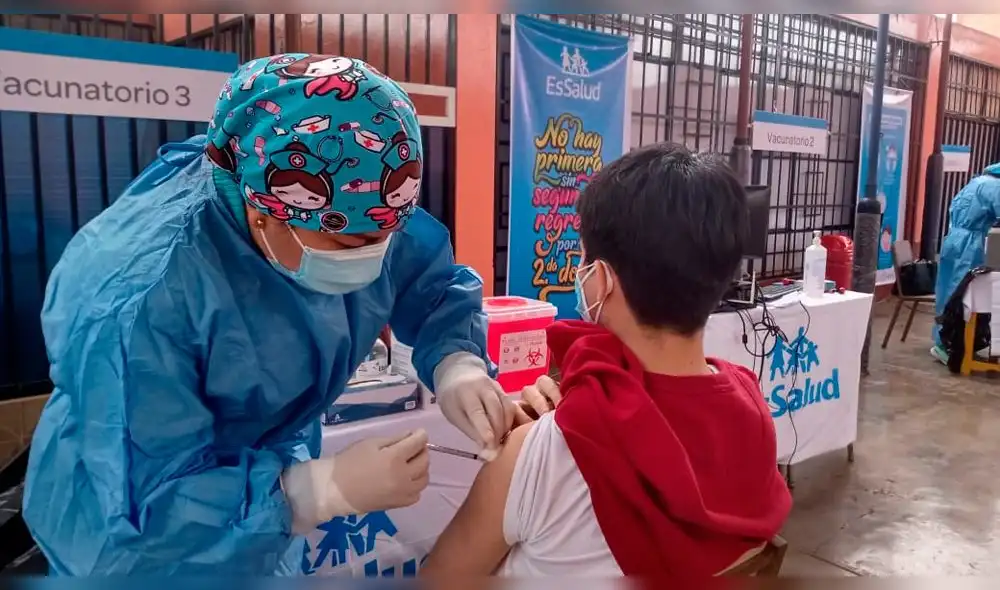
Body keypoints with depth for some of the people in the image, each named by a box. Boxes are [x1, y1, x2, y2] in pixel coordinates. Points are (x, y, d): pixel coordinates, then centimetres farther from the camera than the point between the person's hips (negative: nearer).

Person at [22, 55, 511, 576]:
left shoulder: (345, 213, -20)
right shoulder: (138, 296, -38)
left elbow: (436, 287, -8)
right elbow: (144, 512, -35)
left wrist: (457, 366, -29)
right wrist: (330, 489, -43)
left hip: (272, 467, 6)